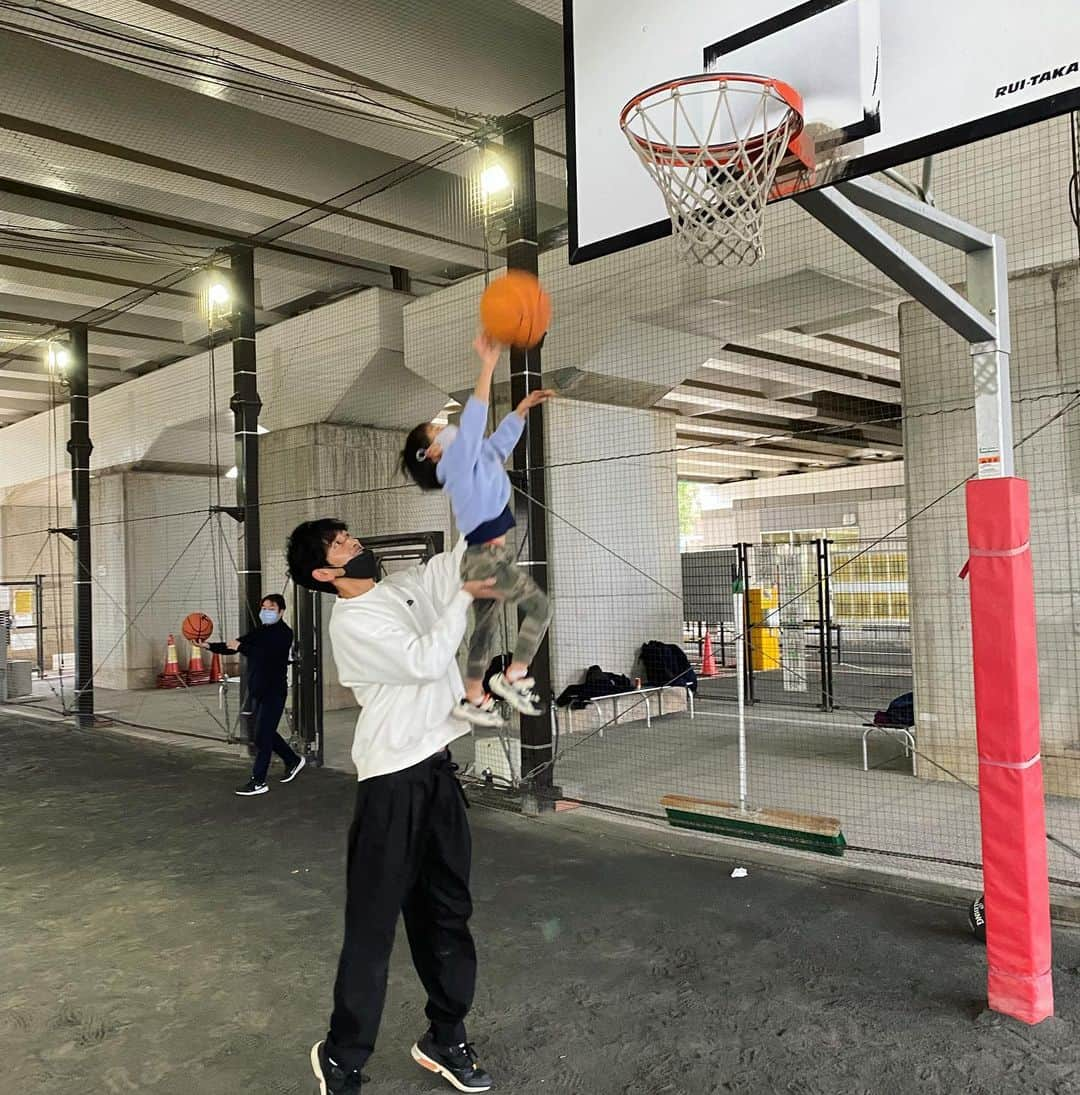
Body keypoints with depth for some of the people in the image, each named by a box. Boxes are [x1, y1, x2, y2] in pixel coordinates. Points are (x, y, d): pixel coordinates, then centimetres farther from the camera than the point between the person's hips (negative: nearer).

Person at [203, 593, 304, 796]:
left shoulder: (284, 633, -10)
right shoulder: (259, 632, 13)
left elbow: (266, 654, -25)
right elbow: (232, 646, 5)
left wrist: (240, 646, -22)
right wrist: (208, 646, -9)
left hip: (273, 692, -8)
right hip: (257, 691, 8)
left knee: (262, 736, -7)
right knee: (267, 733, 16)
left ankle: (258, 782, 0)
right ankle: (293, 761, 34)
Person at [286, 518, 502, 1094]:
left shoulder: (406, 587, 11)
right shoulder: (350, 622, -13)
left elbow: (464, 558, 15)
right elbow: (424, 661, -21)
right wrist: (464, 598, -11)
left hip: (437, 767, 8)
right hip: (393, 780, -8)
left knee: (447, 909, 15)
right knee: (374, 923, 0)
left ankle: (445, 1037, 29)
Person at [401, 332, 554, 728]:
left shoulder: (472, 461, 12)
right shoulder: (454, 465, -12)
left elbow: (500, 437, 26)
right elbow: (473, 421, -24)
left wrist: (525, 405, 20)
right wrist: (488, 365, -28)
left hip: (487, 556, 9)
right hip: (485, 558, -9)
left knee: (486, 626, 13)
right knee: (539, 607, -2)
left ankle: (473, 699, 19)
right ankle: (513, 676, 2)